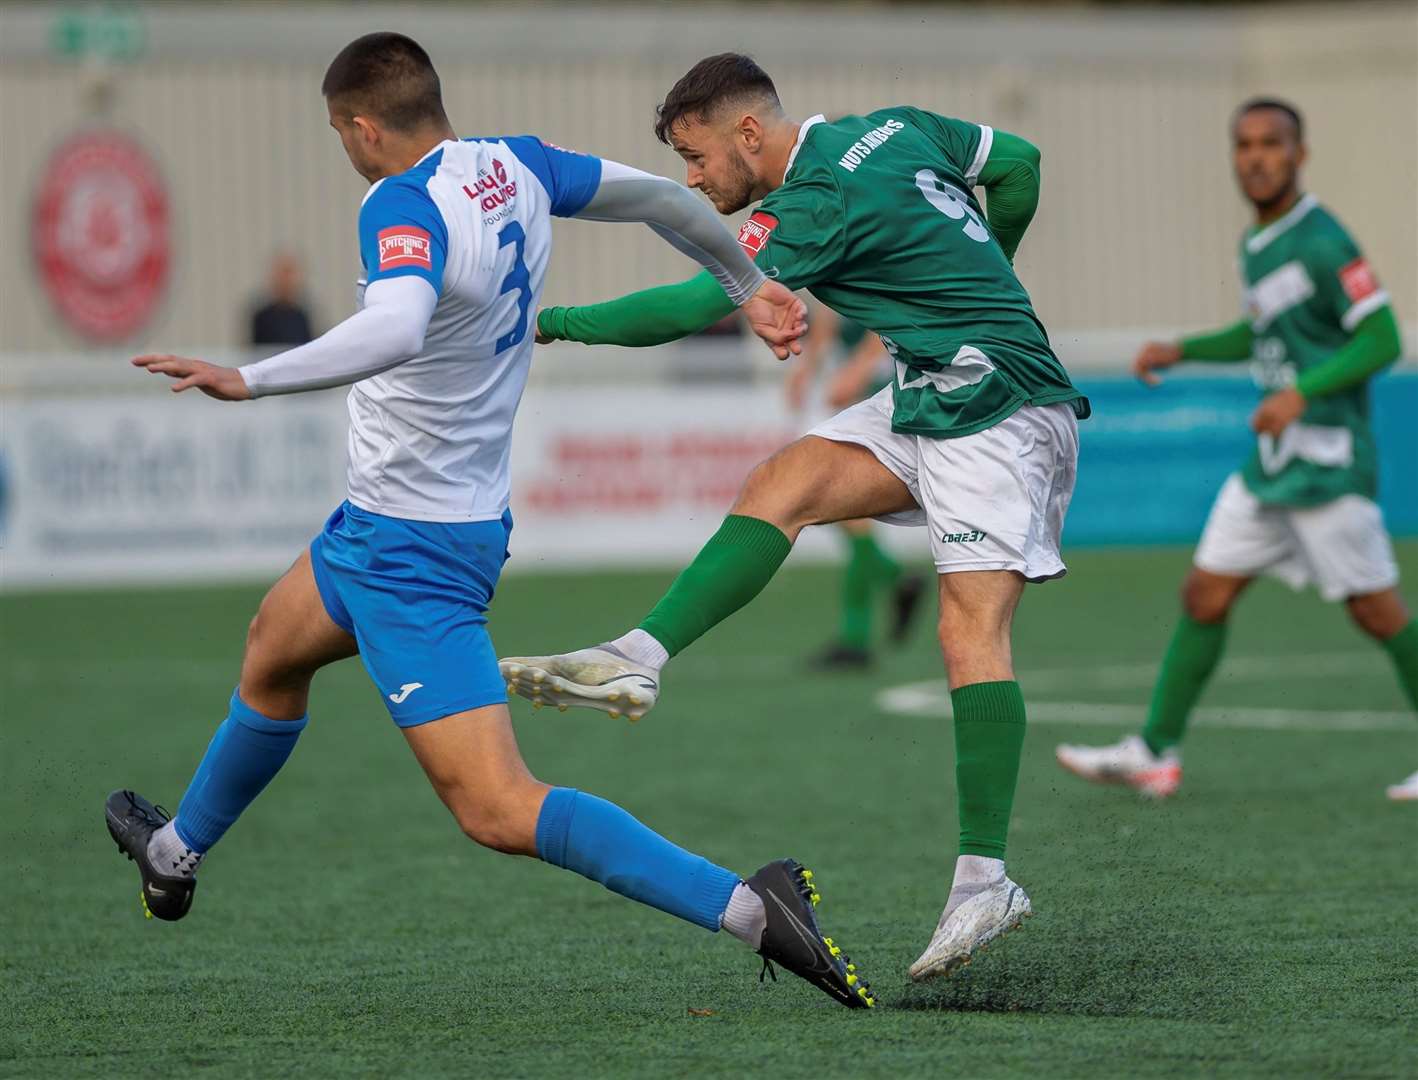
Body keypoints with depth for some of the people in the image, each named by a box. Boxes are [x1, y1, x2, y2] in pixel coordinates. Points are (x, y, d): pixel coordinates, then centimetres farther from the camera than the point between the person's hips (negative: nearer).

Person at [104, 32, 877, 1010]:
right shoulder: (515, 166, 1)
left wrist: (248, 381, -44)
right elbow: (657, 196, 14)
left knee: (498, 810, -14)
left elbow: (395, 330, -45)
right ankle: (175, 855, 56)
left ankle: (744, 907, -21)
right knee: (273, 655, 33)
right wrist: (749, 287, 29)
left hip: (412, 552, -10)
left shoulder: (405, 207, -25)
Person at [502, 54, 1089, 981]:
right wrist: (975, 277, 33)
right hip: (931, 400, 10)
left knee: (971, 627, -17)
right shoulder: (892, 129, 8)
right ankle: (638, 661, -16)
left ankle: (984, 881, -19)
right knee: (783, 485, -6)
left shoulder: (819, 202, -18)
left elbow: (695, 306, -21)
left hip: (999, 409, -10)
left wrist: (552, 322, -13)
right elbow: (1019, 163, 19)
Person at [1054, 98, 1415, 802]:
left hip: (1327, 464, -9)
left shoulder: (1322, 242, -14)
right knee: (1205, 594, 5)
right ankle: (1155, 753, 10)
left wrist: (1302, 391, -25)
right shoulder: (1256, 245, 13)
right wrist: (1181, 350, 20)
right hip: (1271, 464, 9)